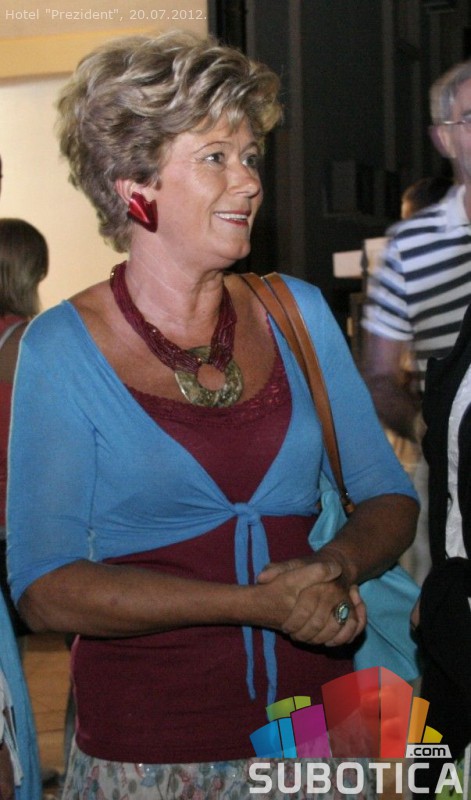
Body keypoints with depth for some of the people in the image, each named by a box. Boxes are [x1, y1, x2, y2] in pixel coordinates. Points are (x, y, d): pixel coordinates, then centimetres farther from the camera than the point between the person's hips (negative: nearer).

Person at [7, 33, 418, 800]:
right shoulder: (62, 347, -8)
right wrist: (256, 604, -22)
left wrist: (338, 565, -16)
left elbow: (388, 495, 7)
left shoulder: (298, 312, 3)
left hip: (317, 716, 3)